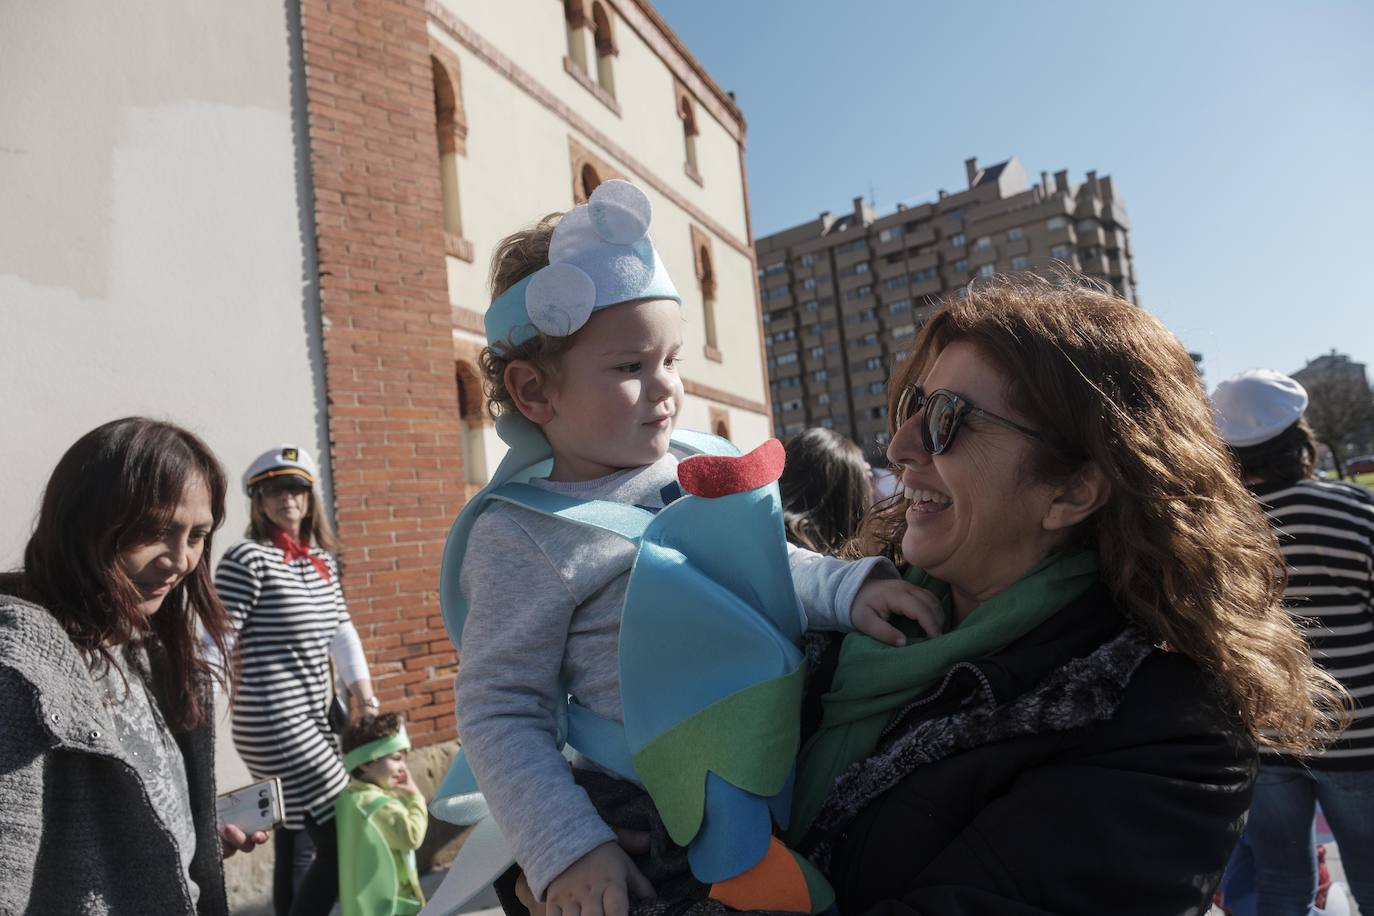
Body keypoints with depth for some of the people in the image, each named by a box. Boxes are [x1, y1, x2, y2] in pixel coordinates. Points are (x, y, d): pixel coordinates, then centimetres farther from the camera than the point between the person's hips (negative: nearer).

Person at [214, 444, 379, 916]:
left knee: (296, 844, 17)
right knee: (342, 836, -6)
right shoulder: (246, 559, -11)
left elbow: (342, 632, 14)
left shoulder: (323, 561, 11)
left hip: (313, 722, 7)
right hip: (273, 725, -7)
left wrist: (366, 700, 5)